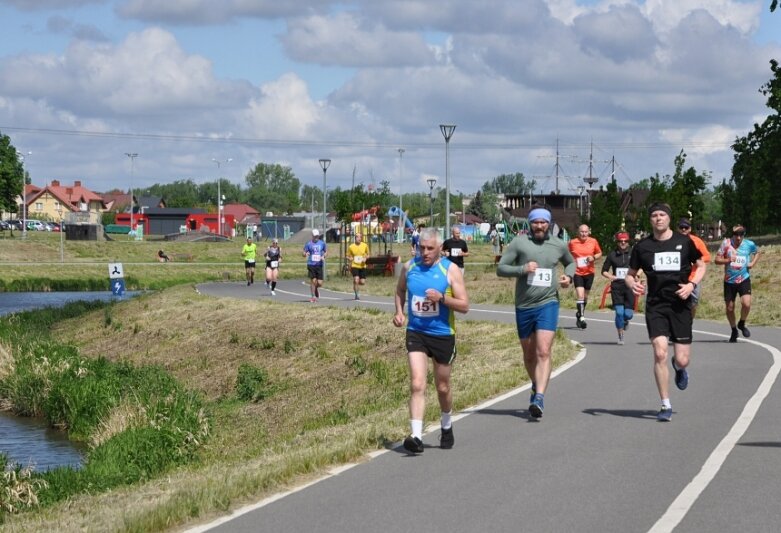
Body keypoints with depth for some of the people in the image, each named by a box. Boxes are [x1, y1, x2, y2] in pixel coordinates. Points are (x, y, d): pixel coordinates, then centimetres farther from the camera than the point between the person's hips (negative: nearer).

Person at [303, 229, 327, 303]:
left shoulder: (322, 243, 8)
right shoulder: (308, 244, 2)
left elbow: (326, 252, 18)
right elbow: (304, 253, 5)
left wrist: (323, 256, -3)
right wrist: (306, 254, -19)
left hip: (319, 265, 2)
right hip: (311, 265, -2)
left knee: (320, 283, -2)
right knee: (314, 281, -7)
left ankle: (315, 288, 33)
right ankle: (313, 296, 8)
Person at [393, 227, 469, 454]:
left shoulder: (450, 270, -6)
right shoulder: (409, 266, 2)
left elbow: (464, 305, -7)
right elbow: (400, 290, 22)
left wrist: (442, 298, -22)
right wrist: (399, 312, 5)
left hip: (443, 335, -1)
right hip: (415, 333, 1)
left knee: (442, 387, 13)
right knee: (417, 385, -15)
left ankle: (447, 426, 39)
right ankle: (416, 436, -20)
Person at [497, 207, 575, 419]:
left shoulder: (559, 245, 7)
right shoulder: (519, 243, -1)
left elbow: (571, 262, 27)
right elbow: (500, 268, -1)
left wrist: (568, 276, 6)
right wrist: (522, 269, -17)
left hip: (548, 304, -1)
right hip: (523, 306, 1)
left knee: (543, 352, -17)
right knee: (529, 354, 15)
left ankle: (539, 398, -24)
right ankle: (536, 386, 40)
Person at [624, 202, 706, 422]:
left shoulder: (684, 242, 2)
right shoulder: (642, 246, 3)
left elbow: (701, 265, 12)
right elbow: (630, 274, 12)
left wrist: (692, 284, -6)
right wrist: (633, 284, -11)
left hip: (680, 305, 0)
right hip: (655, 306, 0)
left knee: (682, 360, -2)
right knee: (660, 353, -14)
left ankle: (679, 368, 40)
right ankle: (666, 406, -4)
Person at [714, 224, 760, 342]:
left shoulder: (749, 244, -1)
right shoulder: (726, 243, -5)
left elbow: (757, 252, 21)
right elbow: (717, 260, -3)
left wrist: (752, 263, 4)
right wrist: (728, 260, -22)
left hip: (744, 279, -1)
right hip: (729, 281, 1)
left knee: (746, 303, -20)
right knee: (729, 308, 7)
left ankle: (742, 324, 9)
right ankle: (734, 330, 31)